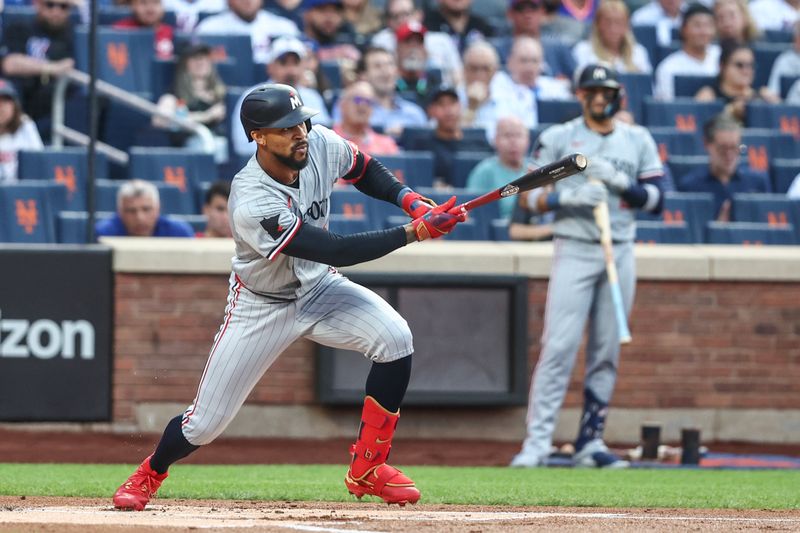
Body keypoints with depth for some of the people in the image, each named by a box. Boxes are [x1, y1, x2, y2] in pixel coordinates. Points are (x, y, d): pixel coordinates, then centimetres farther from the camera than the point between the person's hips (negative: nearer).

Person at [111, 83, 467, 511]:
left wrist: (409, 200, -11)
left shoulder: (321, 145, -17)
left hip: (319, 288, 5)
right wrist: (415, 232, -39)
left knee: (395, 338, -22)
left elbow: (365, 170, 8)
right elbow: (337, 251, -37)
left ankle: (367, 469, -7)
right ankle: (148, 476, 34)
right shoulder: (253, 205, -36)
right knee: (205, 422, -1)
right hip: (262, 307, -5)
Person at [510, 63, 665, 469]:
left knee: (607, 352, 3)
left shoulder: (638, 140, 11)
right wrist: (571, 196, -17)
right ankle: (537, 441, -15)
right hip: (574, 249, -3)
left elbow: (655, 198, 5)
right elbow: (532, 198, 0)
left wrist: (617, 180, -10)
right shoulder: (557, 139, 4)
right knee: (559, 345, -13)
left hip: (620, 253, 3)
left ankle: (590, 442, 8)